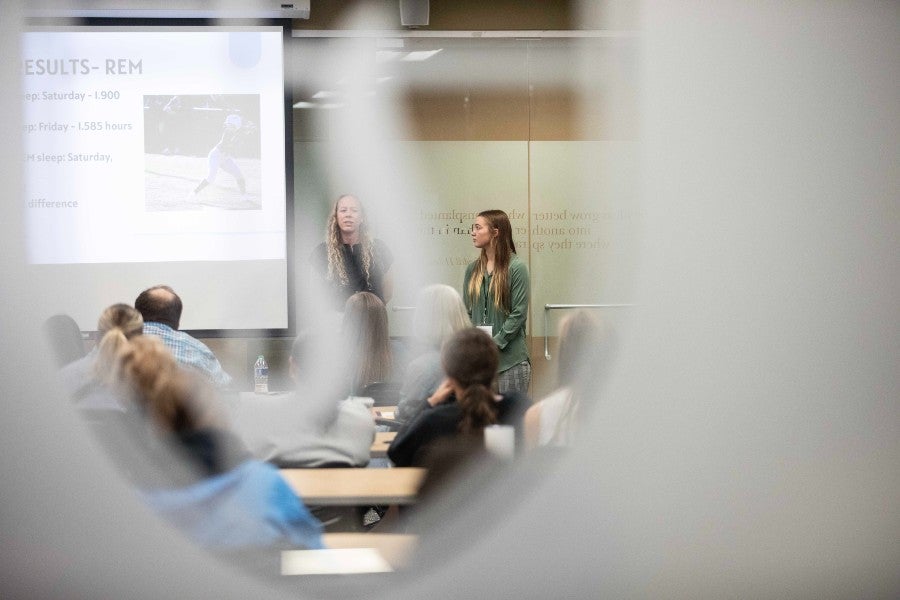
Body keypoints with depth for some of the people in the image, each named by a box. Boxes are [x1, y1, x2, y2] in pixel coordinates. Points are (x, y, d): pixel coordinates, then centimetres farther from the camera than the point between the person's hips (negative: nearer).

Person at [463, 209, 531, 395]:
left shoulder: (516, 267, -5)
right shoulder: (473, 268, 11)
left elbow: (519, 314, -9)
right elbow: (467, 311, 11)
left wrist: (495, 343, -13)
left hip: (510, 357, -5)